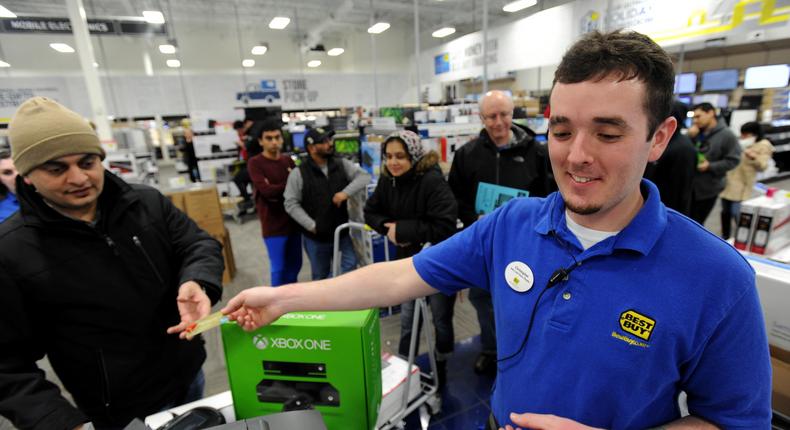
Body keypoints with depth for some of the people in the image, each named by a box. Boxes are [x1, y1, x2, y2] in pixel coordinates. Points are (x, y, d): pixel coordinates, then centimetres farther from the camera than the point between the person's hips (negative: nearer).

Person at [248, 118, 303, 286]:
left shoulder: (288, 161, 7)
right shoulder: (255, 163, -7)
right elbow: (266, 191, -19)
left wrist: (277, 190, -13)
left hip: (293, 221, 5)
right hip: (273, 224, -5)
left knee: (295, 264, 16)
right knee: (278, 268, 1)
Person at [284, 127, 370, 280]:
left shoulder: (342, 164, 1)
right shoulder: (299, 173, -9)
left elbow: (364, 176, -4)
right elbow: (291, 204, -10)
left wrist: (346, 192, -19)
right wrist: (311, 225, -17)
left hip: (342, 233, 3)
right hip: (316, 238, -2)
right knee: (320, 276, 14)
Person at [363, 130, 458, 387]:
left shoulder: (433, 181, -25)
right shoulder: (388, 180, -4)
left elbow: (445, 226, -32)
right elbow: (371, 211, 5)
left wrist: (402, 230, -27)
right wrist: (388, 228, -16)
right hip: (408, 259, 5)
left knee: (440, 318, 15)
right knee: (407, 317, 16)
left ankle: (440, 368, 39)